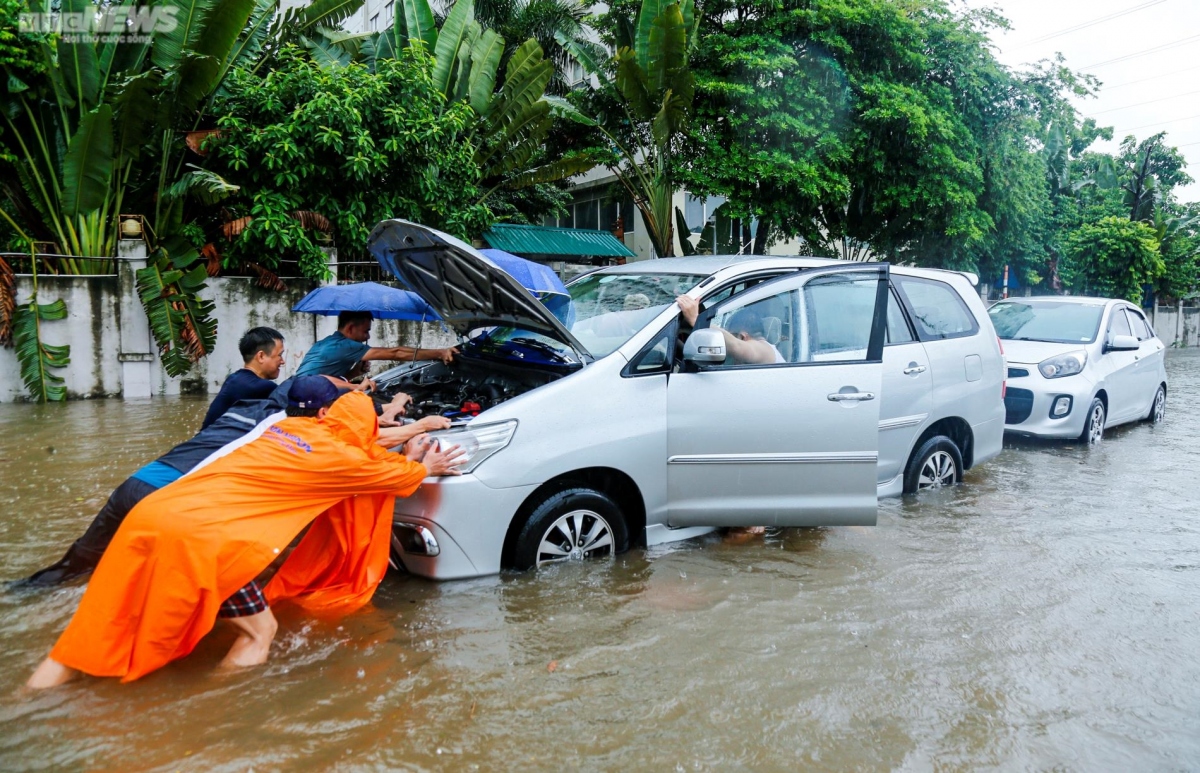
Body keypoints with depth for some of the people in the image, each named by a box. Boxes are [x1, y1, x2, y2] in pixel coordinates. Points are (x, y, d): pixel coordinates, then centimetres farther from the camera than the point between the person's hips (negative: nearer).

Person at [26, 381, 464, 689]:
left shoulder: (286, 428, 20)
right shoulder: (336, 454, 0)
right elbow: (391, 477, 16)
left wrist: (405, 459, 39)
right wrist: (424, 468, 34)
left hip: (155, 510, 8)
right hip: (198, 534, -8)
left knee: (104, 626, 19)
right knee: (259, 630, 7)